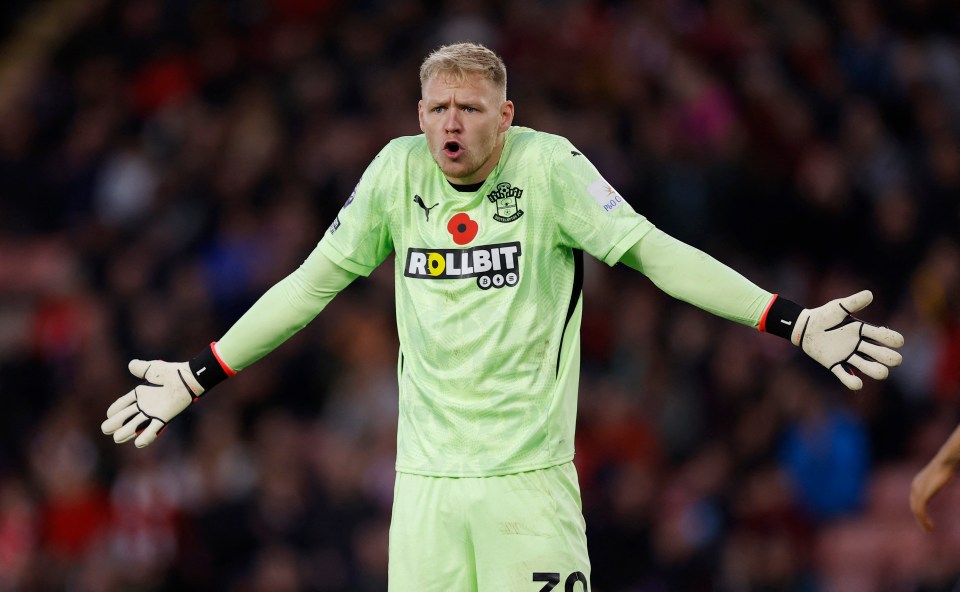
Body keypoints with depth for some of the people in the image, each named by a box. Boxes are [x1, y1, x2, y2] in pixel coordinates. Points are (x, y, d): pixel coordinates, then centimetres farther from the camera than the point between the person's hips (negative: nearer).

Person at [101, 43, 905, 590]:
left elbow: (653, 252, -5)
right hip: (425, 475, 3)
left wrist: (793, 322, -13)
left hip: (529, 475, -3)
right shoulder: (396, 171, 4)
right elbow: (314, 282, 14)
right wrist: (200, 375, 14)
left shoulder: (549, 167, -5)